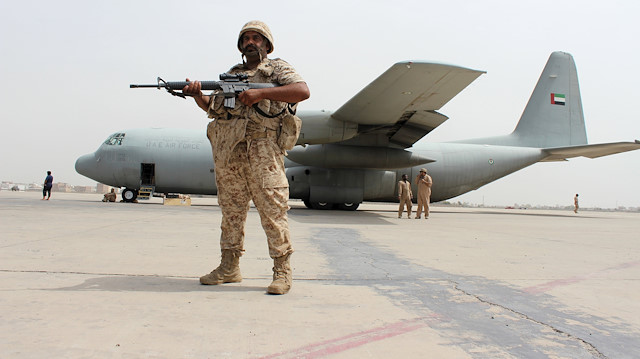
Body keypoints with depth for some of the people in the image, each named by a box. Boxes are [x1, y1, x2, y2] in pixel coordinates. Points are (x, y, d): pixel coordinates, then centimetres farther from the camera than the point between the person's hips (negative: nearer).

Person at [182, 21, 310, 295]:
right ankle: (229, 268, 19)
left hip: (262, 152, -5)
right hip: (227, 154, 6)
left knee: (272, 211, -7)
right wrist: (197, 95, 0)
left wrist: (261, 93, -14)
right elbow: (212, 107, 22)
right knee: (231, 211, 10)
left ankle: (282, 272, 1)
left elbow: (302, 91, -8)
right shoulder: (231, 74, 25)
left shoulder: (278, 68, 10)